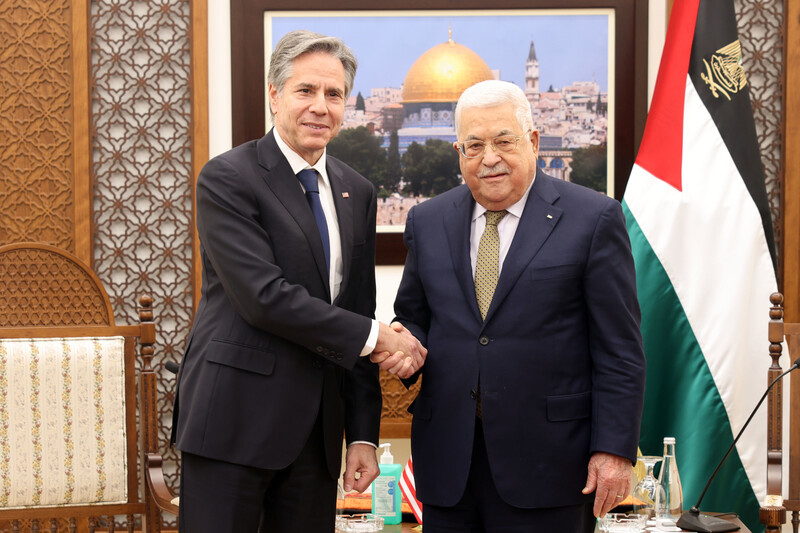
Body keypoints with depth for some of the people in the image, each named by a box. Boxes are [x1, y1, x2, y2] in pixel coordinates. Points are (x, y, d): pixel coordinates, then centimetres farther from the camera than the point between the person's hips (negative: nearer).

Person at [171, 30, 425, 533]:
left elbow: (358, 314, 12)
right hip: (234, 419, -5)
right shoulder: (227, 179, -8)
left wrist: (363, 433, 8)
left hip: (316, 428, 6)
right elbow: (264, 297, -18)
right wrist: (373, 335, -12)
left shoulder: (357, 193, 12)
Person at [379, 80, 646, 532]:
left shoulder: (593, 218, -2)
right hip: (447, 462, 4)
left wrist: (614, 449, -9)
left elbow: (620, 350, -4)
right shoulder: (427, 222, 10)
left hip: (546, 463, -3)